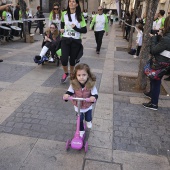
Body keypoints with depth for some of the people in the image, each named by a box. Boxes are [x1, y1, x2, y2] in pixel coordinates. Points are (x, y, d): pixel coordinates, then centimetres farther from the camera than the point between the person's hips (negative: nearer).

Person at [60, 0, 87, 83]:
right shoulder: (64, 14, 3)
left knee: (72, 59, 9)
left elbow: (84, 30, -7)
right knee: (64, 59, -12)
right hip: (65, 40, 1)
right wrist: (62, 29, 11)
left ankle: (71, 74, 36)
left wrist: (76, 28, -20)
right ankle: (66, 73, 19)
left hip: (76, 41, -1)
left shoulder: (80, 16, -5)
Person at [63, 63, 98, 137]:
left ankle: (88, 121, 63)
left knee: (88, 118, 24)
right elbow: (70, 91, -15)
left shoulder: (91, 84, -28)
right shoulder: (73, 84, -25)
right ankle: (81, 130, 48)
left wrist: (94, 97, -49)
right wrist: (66, 95, -37)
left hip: (88, 106, 0)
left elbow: (95, 94, -26)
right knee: (80, 119, 19)